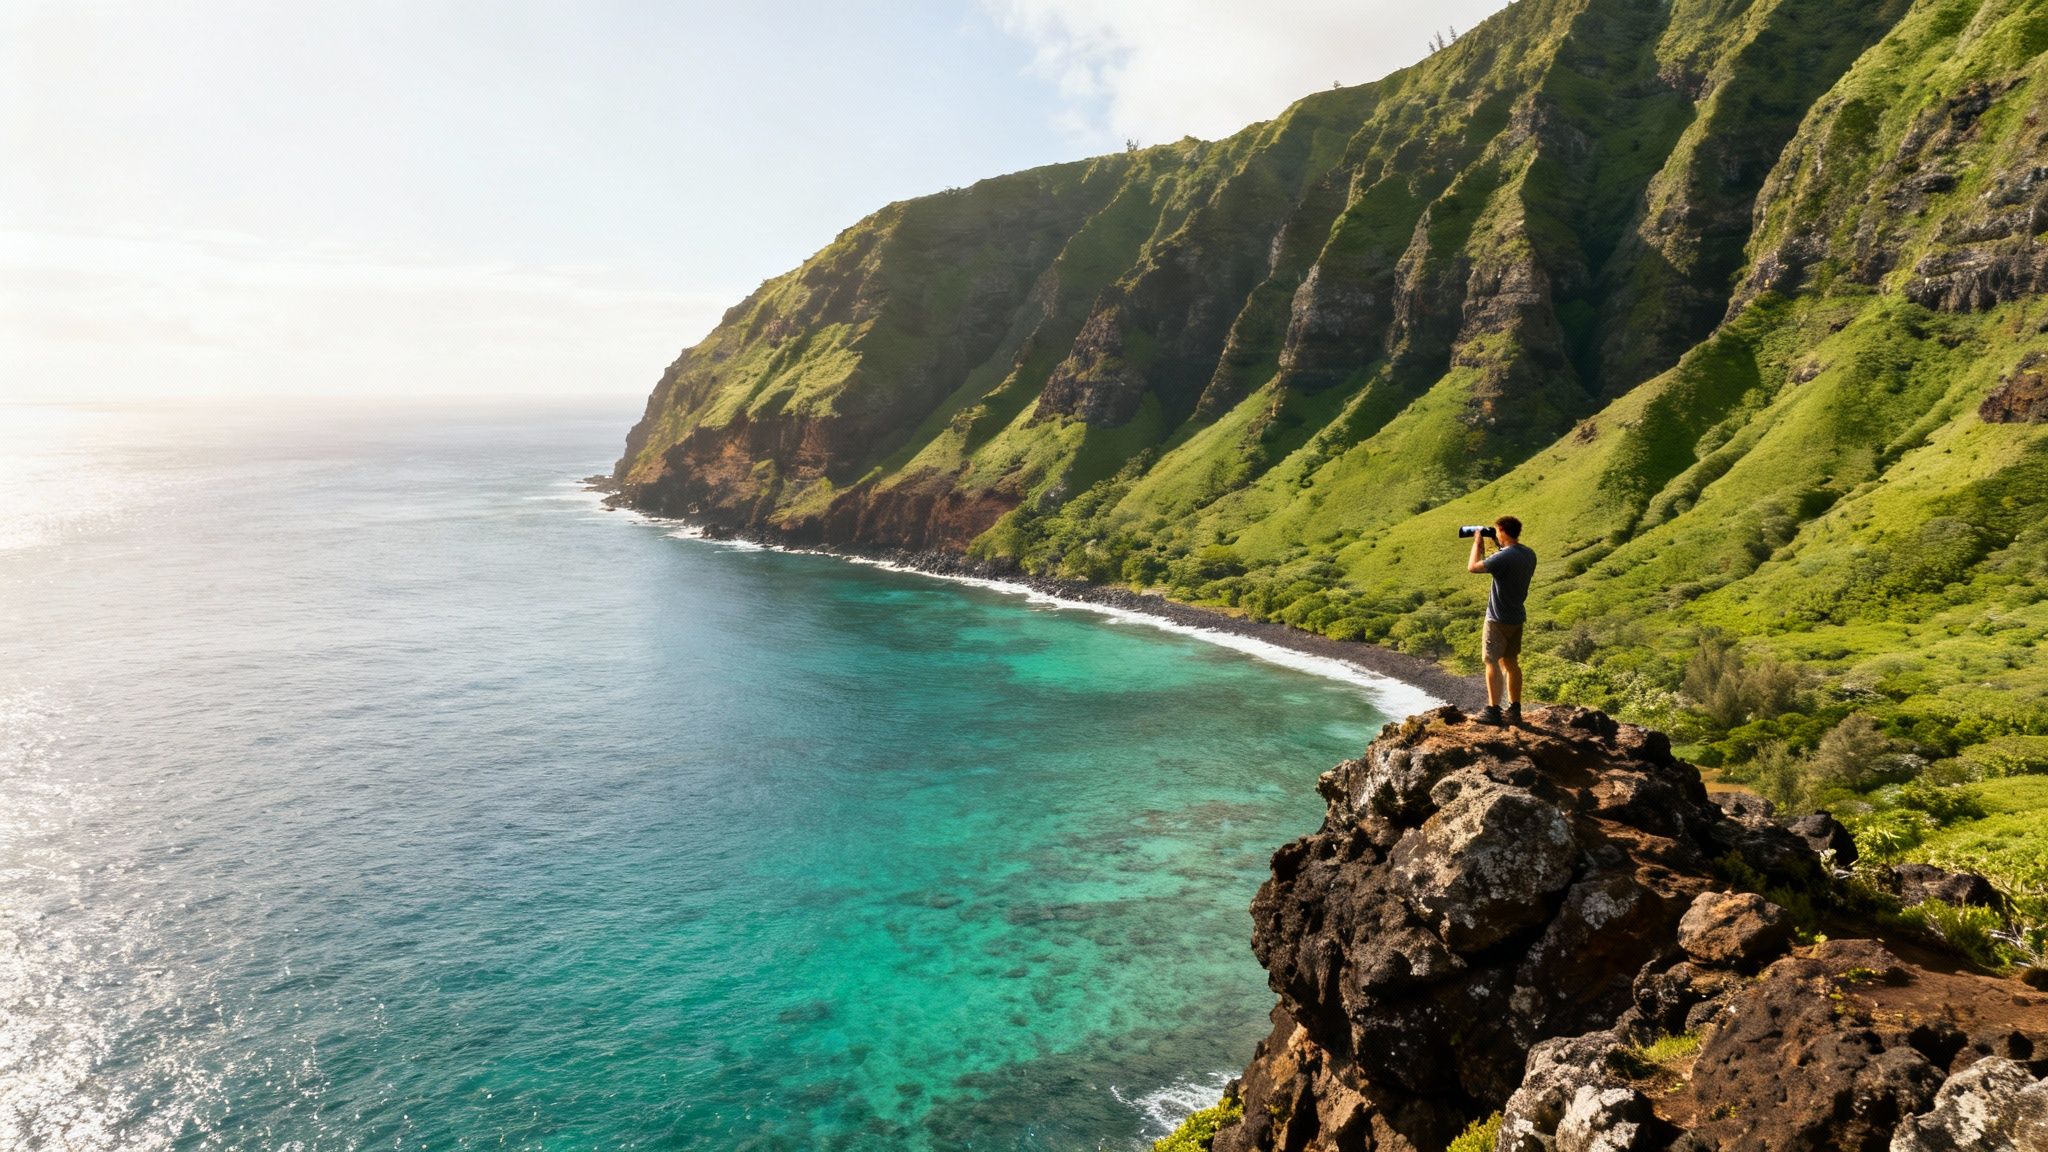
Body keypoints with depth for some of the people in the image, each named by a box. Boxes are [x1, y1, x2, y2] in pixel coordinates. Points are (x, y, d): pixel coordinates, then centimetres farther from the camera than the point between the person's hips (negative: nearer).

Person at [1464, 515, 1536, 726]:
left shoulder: (1504, 557, -24)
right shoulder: (1529, 555, 4)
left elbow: (1472, 567, -16)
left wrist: (1477, 543, -3)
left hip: (1498, 619, -8)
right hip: (1517, 618, 8)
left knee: (1492, 662, 0)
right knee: (1511, 662, 14)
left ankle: (1493, 711, 1)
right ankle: (1514, 711, 18)